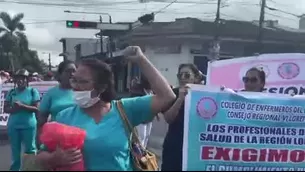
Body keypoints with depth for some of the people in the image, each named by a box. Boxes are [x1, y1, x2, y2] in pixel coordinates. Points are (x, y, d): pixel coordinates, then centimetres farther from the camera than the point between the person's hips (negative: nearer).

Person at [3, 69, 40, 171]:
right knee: (15, 151, 12)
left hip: (29, 125, -3)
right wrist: (14, 108, -15)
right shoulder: (11, 92, 7)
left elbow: (36, 109, -8)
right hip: (13, 126, 3)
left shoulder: (33, 91, -2)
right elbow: (5, 109, 6)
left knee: (30, 150, 3)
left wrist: (22, 106, -19)